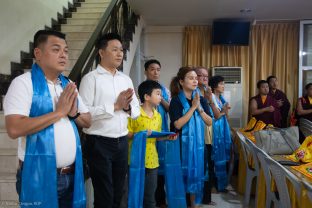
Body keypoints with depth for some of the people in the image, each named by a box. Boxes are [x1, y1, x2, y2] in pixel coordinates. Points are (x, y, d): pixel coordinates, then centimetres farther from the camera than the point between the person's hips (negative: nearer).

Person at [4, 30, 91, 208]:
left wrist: (74, 113, -9)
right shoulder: (23, 83, -10)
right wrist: (59, 112, -19)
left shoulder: (68, 85, 9)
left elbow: (88, 121, 13)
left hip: (72, 174, 6)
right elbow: (14, 129, -22)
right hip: (39, 176, -6)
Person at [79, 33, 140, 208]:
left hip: (122, 142, 6)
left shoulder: (126, 79, 11)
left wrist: (127, 108, -10)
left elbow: (137, 111, 11)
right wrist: (115, 106, -16)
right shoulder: (91, 78, -7)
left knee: (118, 193, 18)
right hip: (99, 143, -6)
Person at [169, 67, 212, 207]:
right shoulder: (176, 101, -9)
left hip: (197, 143, 5)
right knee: (182, 174, 4)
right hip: (182, 143, -4)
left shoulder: (201, 100, 6)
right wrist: (193, 107, -17)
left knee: (195, 173, 13)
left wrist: (199, 108, -13)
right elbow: (178, 124, -19)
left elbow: (209, 122, 1)